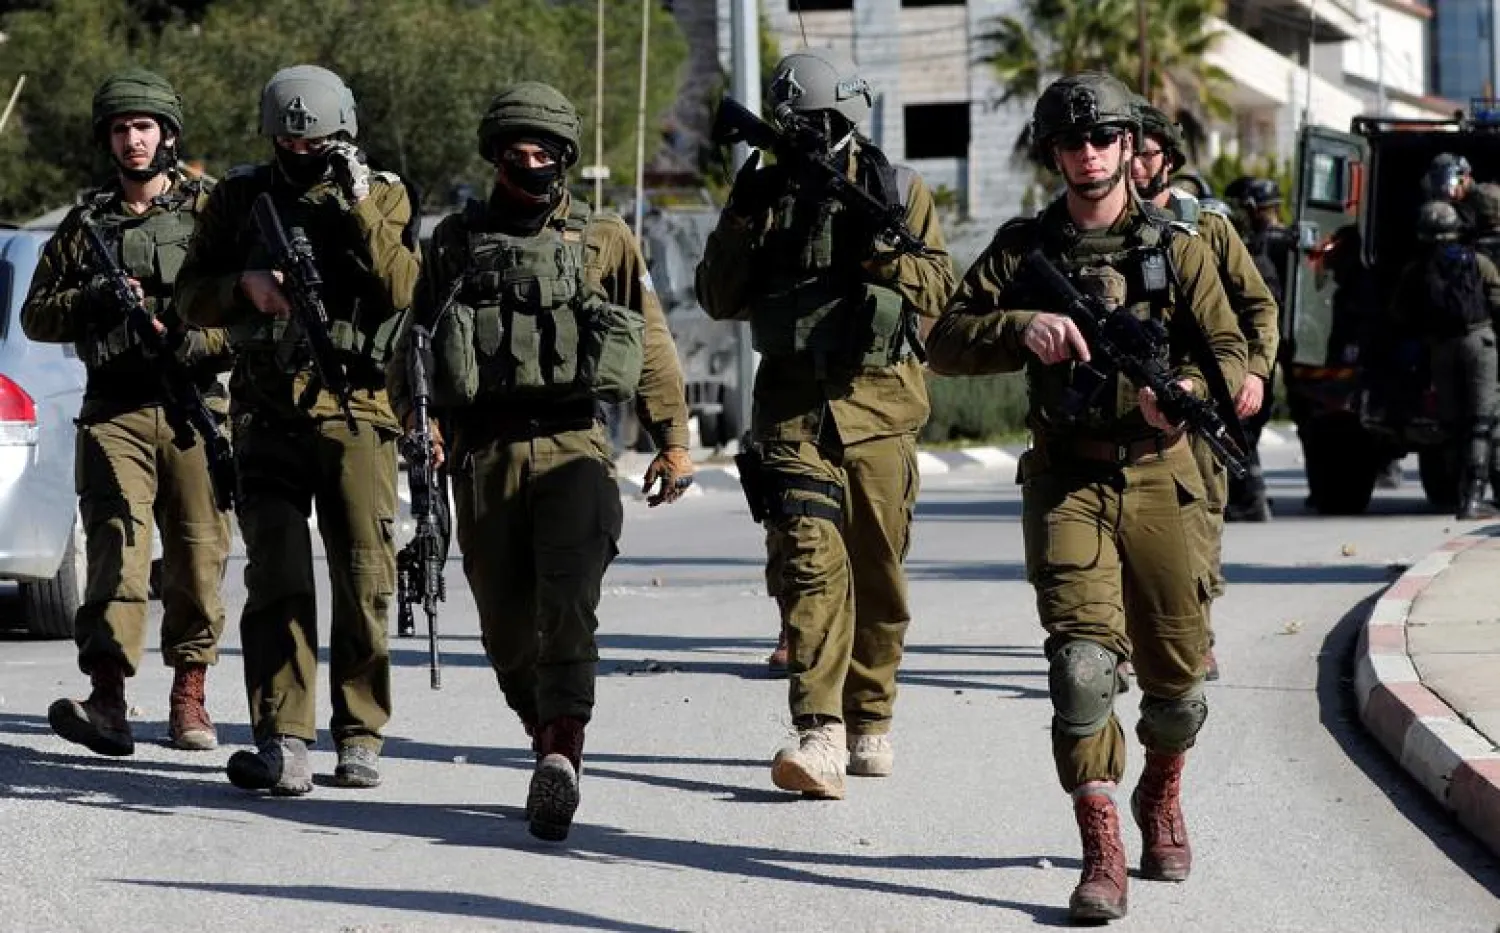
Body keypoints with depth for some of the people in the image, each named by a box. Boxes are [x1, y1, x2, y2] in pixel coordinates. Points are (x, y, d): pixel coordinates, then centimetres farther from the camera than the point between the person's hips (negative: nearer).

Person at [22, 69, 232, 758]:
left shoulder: (209, 210, 8)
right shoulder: (86, 224, 15)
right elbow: (36, 315, 17)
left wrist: (189, 335, -12)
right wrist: (97, 300, -2)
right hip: (115, 411, 1)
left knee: (199, 553, 0)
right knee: (116, 546, -13)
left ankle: (189, 694, 14)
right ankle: (107, 701, -22)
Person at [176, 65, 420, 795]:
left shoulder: (383, 197, 6)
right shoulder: (241, 198, 9)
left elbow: (403, 289, -7)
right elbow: (191, 295, 11)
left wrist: (361, 211, -15)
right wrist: (244, 286, -8)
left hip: (356, 406, 0)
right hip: (269, 410, 0)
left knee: (365, 579, 1)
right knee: (277, 573, -8)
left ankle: (360, 738, 12)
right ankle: (282, 743, -12)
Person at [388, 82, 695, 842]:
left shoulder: (604, 241, 11)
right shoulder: (456, 242, 13)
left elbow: (652, 344, 11)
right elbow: (414, 340, 13)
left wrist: (672, 440, 5)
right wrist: (417, 419, -5)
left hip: (574, 449, -2)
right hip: (484, 456, 2)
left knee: (567, 601, -20)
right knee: (507, 624, 4)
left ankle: (563, 750, -30)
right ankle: (550, 741, 23)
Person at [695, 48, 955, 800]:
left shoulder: (900, 193, 6)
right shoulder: (765, 194, 9)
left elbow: (941, 290, 1)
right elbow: (721, 300, 7)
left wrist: (882, 256, -16)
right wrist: (741, 223, -7)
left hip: (879, 405, 0)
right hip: (793, 406, 0)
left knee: (878, 572, 7)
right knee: (809, 562, -15)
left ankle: (870, 722, 23)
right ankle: (819, 736, -24)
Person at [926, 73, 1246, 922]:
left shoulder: (1177, 247, 4)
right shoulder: (1024, 249, 6)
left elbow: (1229, 352, 1)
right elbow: (947, 342, 1)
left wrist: (1189, 391, -21)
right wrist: (1022, 329, -17)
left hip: (1158, 476, 1)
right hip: (1067, 479, -1)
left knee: (1177, 670, 8)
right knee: (1082, 661, -16)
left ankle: (1162, 797, 39)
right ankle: (1103, 853, -14)